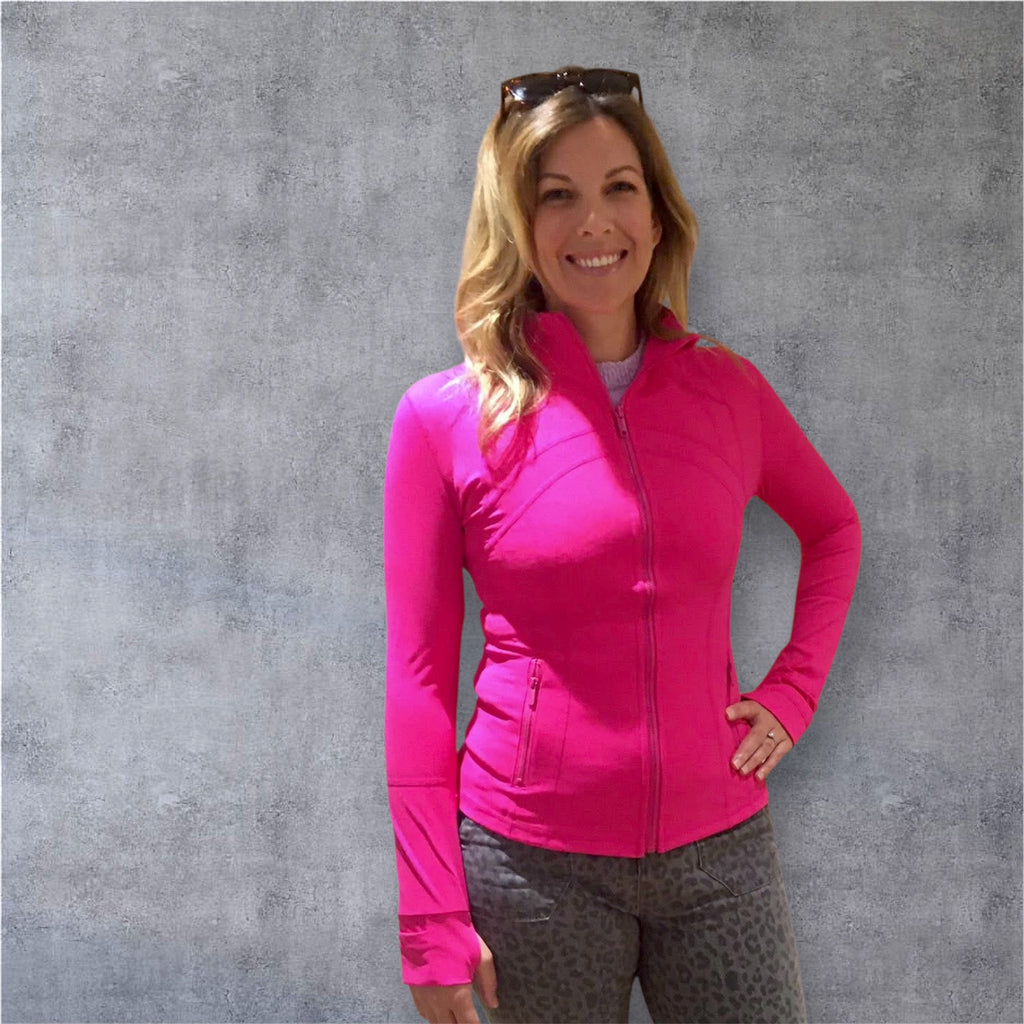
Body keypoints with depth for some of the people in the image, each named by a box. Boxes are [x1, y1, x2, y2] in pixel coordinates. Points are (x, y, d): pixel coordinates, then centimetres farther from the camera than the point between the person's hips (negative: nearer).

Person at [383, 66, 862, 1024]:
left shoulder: (728, 390, 1)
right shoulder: (445, 417, -7)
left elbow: (833, 528, 19)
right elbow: (419, 680, -5)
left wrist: (794, 686, 5)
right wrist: (431, 921, -5)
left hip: (720, 842, 3)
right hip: (532, 862, -2)